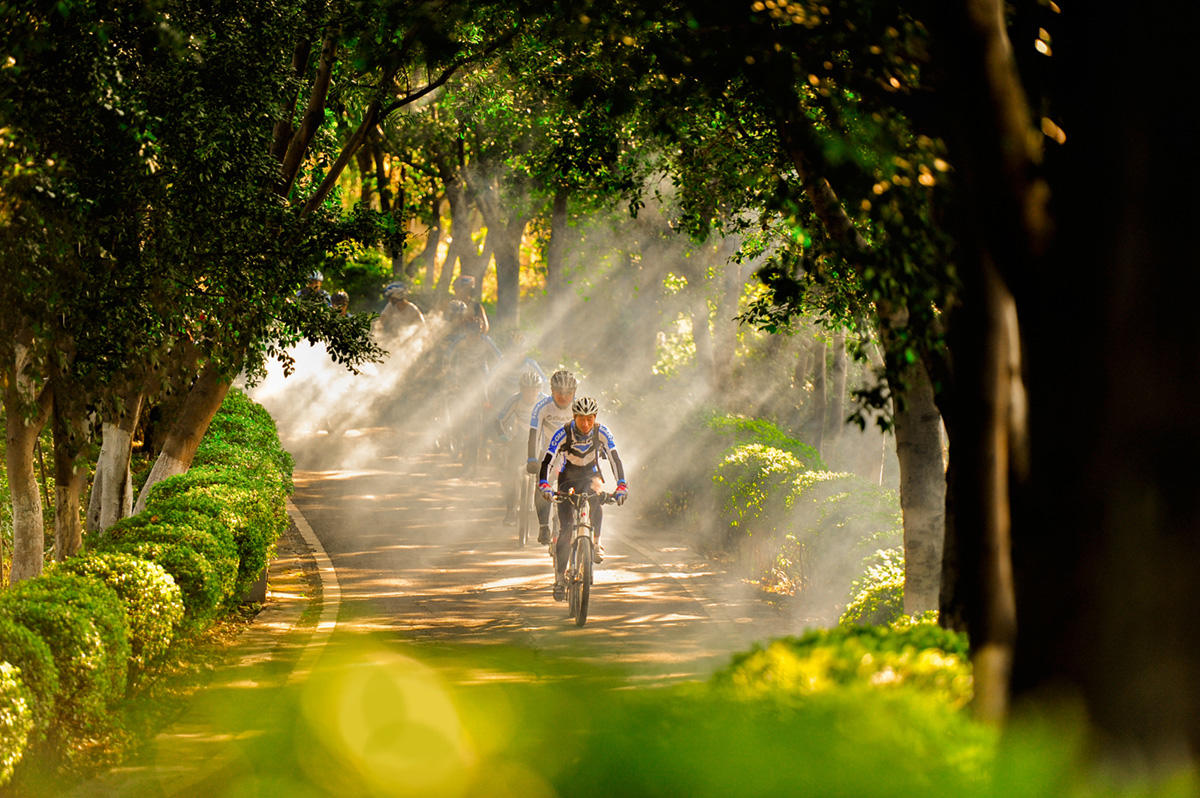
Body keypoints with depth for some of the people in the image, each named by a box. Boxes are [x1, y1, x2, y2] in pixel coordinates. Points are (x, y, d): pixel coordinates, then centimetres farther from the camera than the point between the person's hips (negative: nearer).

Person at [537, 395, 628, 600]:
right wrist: (544, 484, -45)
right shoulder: (564, 433, -22)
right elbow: (547, 460, -28)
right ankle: (560, 578, -4)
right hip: (568, 479, -1)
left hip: (590, 476, 1)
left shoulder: (601, 432, -18)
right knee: (565, 528, -12)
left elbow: (615, 459, -24)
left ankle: (596, 542, -18)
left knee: (596, 498, -36)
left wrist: (621, 486, -39)